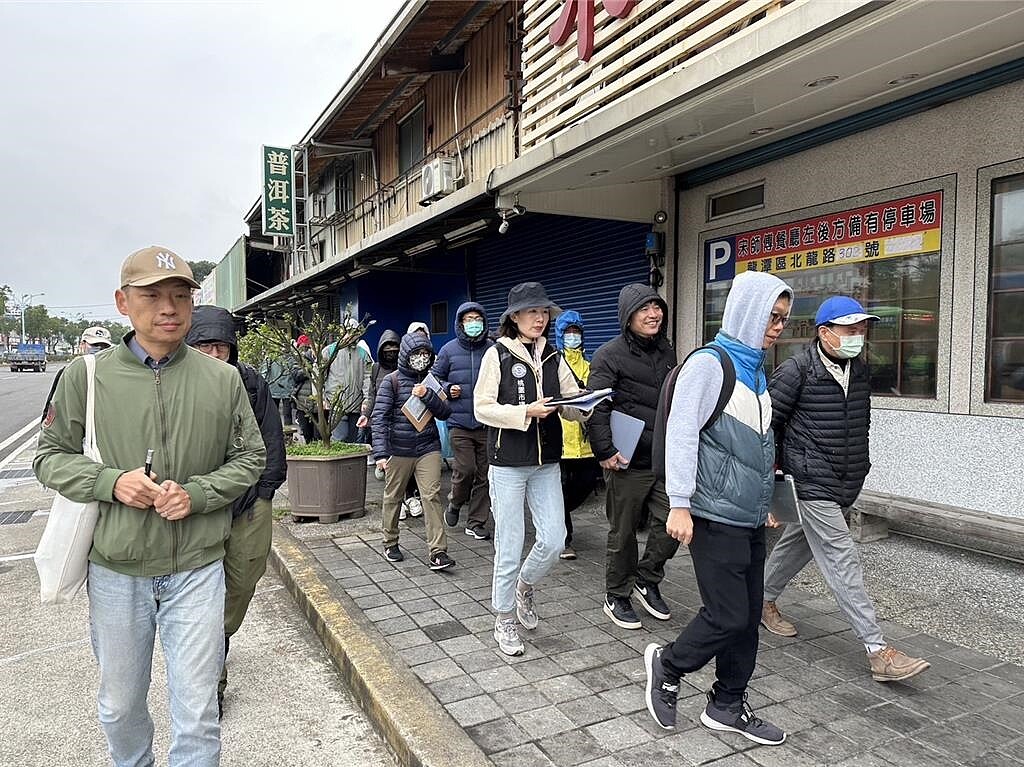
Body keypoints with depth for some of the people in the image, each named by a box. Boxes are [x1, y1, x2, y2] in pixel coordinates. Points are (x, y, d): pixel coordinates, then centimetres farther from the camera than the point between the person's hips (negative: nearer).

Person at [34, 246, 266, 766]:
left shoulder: (222, 379, -3)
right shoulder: (85, 376, -4)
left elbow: (250, 458, 3)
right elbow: (50, 456, 3)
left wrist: (195, 493, -14)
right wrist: (112, 482, -15)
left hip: (196, 568, -1)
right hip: (116, 570, 1)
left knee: (197, 714, 5)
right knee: (120, 705, 22)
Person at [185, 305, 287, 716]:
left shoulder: (252, 384, -3)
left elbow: (271, 443, 4)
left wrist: (262, 493, 1)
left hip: (249, 505, 2)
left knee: (242, 583, 16)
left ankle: (220, 643, 44)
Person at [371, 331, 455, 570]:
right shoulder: (391, 381, -3)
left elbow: (445, 413, 3)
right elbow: (380, 417, -8)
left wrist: (427, 396, -15)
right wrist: (380, 453, -16)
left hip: (428, 448, 2)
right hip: (398, 450, -2)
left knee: (432, 496, -7)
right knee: (393, 497, 12)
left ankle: (438, 552, -6)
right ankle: (390, 543, 31)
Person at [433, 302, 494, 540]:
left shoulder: (493, 349, 2)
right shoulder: (449, 350, 3)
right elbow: (434, 377, 12)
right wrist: (447, 388, -5)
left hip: (487, 422, 1)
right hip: (460, 422, -1)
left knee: (484, 474, 7)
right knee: (465, 469, -7)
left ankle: (476, 523, 21)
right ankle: (455, 503, 25)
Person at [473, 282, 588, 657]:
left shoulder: (553, 358, 10)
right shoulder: (497, 354, -3)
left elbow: (575, 405, 8)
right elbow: (482, 408, -9)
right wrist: (526, 412, -20)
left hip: (546, 463, 4)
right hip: (507, 464, -4)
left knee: (554, 540, 0)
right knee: (509, 548, 2)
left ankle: (524, 586, 30)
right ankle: (504, 619, 22)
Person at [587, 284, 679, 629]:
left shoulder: (666, 351, 13)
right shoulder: (610, 355, -9)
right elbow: (596, 408, -15)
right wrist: (604, 451, -21)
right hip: (628, 462, -6)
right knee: (623, 532, 6)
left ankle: (647, 580, 27)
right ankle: (617, 597, 24)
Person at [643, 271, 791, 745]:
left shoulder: (755, 370, 15)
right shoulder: (709, 363, -11)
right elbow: (681, 434, -17)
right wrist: (679, 504, -21)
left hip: (750, 519, 8)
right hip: (716, 518, -8)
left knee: (748, 617, 12)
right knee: (728, 616, -4)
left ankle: (727, 706, 27)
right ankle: (668, 664, 21)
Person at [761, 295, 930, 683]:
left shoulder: (859, 370, 9)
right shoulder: (797, 370, -14)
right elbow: (767, 421, -9)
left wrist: (857, 464, 23)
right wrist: (775, 466, -4)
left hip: (847, 484, 8)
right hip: (814, 485, -8)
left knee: (799, 544, 19)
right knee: (841, 560, -7)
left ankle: (764, 601, 38)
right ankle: (878, 651, -5)